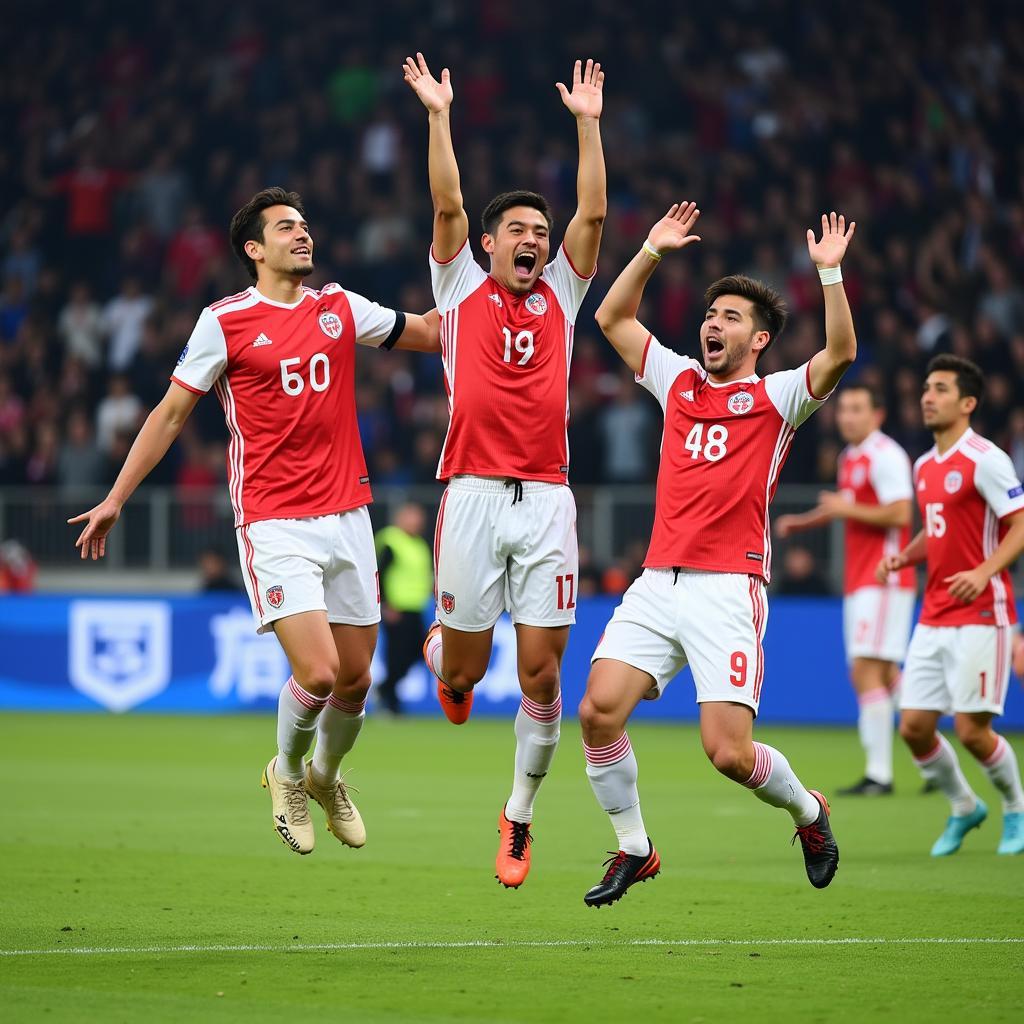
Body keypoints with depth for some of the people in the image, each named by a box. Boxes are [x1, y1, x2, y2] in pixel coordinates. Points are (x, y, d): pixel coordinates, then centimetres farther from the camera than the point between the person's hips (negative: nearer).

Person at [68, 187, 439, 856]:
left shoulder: (340, 308, 9)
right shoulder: (225, 322, -2)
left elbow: (432, 331, 19)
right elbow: (171, 414, 4)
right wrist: (116, 498, 3)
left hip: (347, 516, 4)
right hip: (275, 525, -4)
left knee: (356, 680, 7)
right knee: (317, 672, -16)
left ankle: (326, 774, 38)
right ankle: (286, 773, 14)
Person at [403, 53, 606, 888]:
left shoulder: (560, 295, 14)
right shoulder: (462, 288, 9)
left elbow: (594, 214, 7)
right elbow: (447, 205, -1)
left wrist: (588, 123, 4)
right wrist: (439, 115, -5)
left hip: (547, 499, 2)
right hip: (475, 496, -2)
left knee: (541, 672, -3)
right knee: (466, 666, 3)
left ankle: (520, 814, 12)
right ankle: (440, 655, 42)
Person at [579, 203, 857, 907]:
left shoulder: (777, 397, 4)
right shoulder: (678, 381, 18)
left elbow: (840, 353, -13)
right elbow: (612, 318, 23)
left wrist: (831, 273, -19)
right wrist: (653, 252, 15)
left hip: (729, 589, -5)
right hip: (656, 583, 5)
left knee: (729, 752, -13)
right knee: (600, 709, -14)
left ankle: (808, 810, 20)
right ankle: (634, 850, 4)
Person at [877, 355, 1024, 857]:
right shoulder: (924, 466, 13)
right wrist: (902, 557, 7)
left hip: (979, 614, -7)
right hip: (933, 619, 7)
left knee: (971, 729, -8)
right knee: (914, 726, 2)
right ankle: (963, 807, 24)